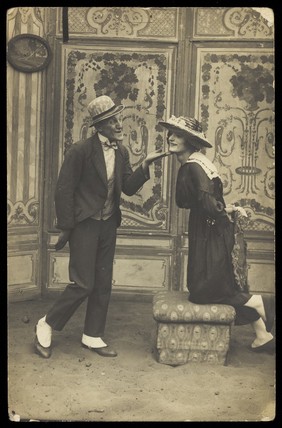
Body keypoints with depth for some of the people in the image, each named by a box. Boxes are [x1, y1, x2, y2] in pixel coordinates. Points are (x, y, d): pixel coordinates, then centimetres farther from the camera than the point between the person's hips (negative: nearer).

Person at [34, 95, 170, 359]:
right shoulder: (80, 151, -14)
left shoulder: (121, 152, 7)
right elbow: (64, 191, -12)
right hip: (85, 225, -7)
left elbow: (128, 188, 2)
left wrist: (145, 165, -13)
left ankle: (92, 337, 23)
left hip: (108, 225, 7)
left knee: (103, 285, 10)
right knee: (83, 284, -7)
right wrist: (65, 228, -11)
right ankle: (46, 325, 14)